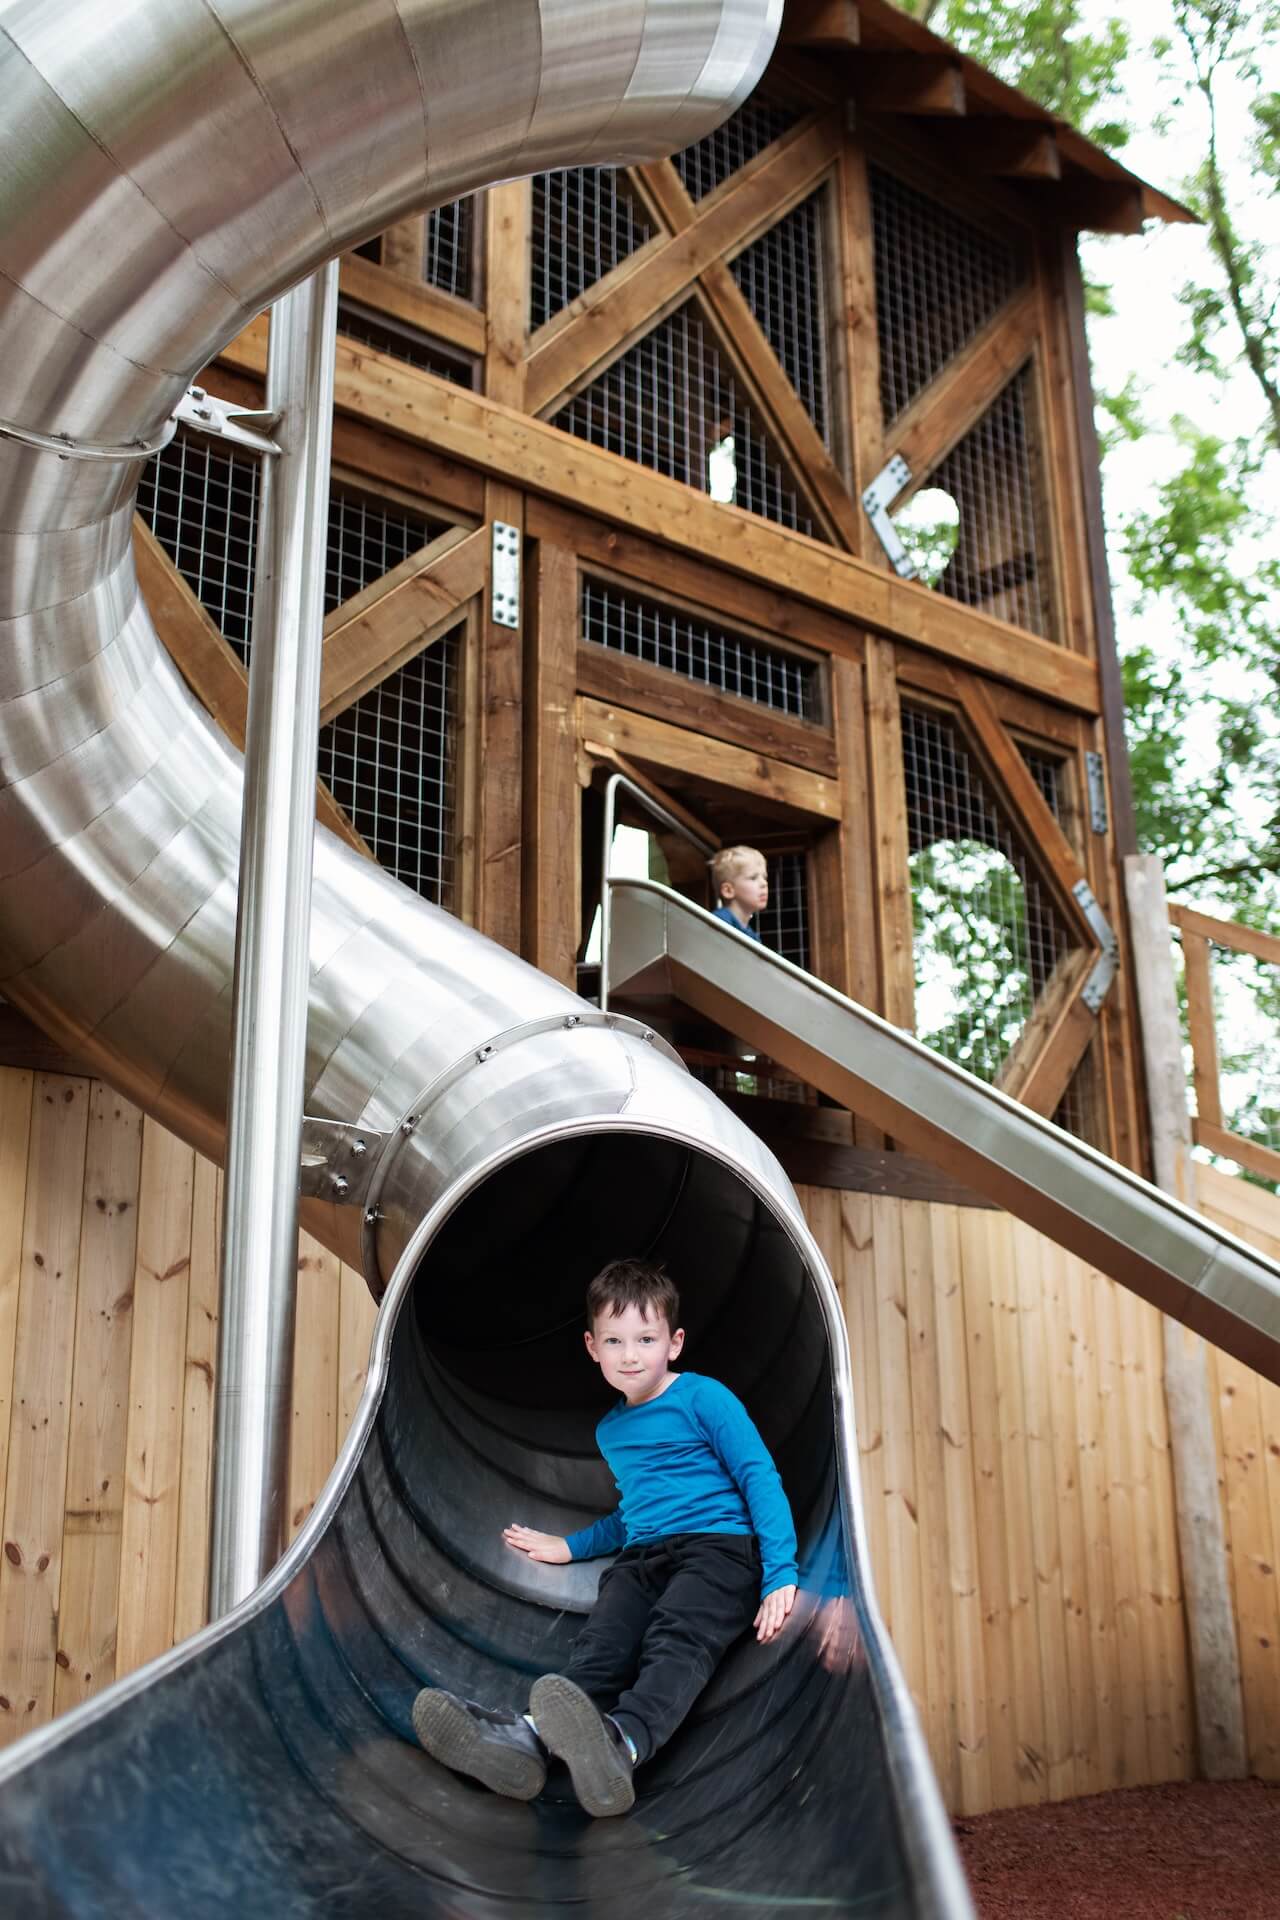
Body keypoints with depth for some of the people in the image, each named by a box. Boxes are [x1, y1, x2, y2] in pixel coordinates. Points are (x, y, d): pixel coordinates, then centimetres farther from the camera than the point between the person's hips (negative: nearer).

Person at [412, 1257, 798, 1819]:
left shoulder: (703, 1398, 4)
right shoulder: (610, 1430, 25)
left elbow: (760, 1477, -3)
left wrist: (780, 1572, -13)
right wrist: (571, 1546, 38)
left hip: (719, 1545, -5)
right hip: (641, 1558, 5)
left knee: (676, 1637, -35)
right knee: (602, 1641, -25)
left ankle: (623, 1741, -64)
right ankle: (529, 1736, -54)